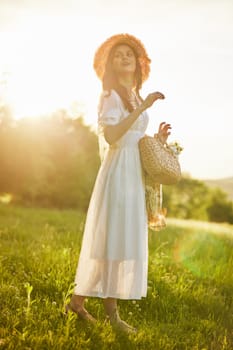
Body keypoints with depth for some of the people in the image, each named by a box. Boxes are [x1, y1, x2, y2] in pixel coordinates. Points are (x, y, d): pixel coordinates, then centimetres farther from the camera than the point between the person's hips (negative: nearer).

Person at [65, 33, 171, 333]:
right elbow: (111, 136, -20)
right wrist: (142, 108, -21)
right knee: (113, 238, -9)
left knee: (126, 239, 7)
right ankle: (111, 312, -4)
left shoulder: (135, 97, 20)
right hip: (118, 172, -8)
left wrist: (157, 138, 8)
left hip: (134, 175, 9)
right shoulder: (110, 95, -4)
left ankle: (78, 301, 12)